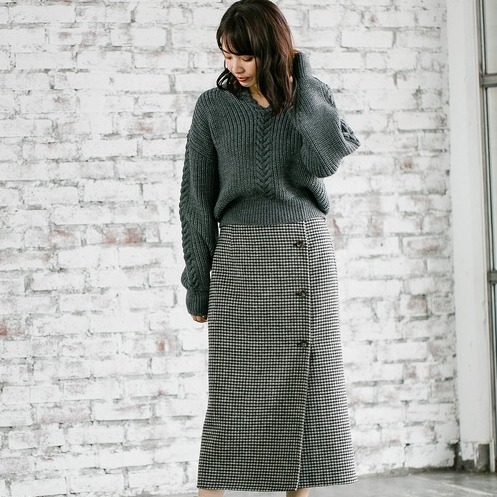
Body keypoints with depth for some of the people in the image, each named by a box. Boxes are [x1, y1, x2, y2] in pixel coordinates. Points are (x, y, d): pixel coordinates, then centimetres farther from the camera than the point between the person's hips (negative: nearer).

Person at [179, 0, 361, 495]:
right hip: (242, 254, -2)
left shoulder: (313, 96, 6)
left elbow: (324, 159, -14)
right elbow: (197, 201, 4)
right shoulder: (214, 107, 3)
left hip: (309, 251, 2)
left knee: (307, 389, 4)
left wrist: (300, 73, -7)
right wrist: (197, 284, 0)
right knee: (236, 393, -6)